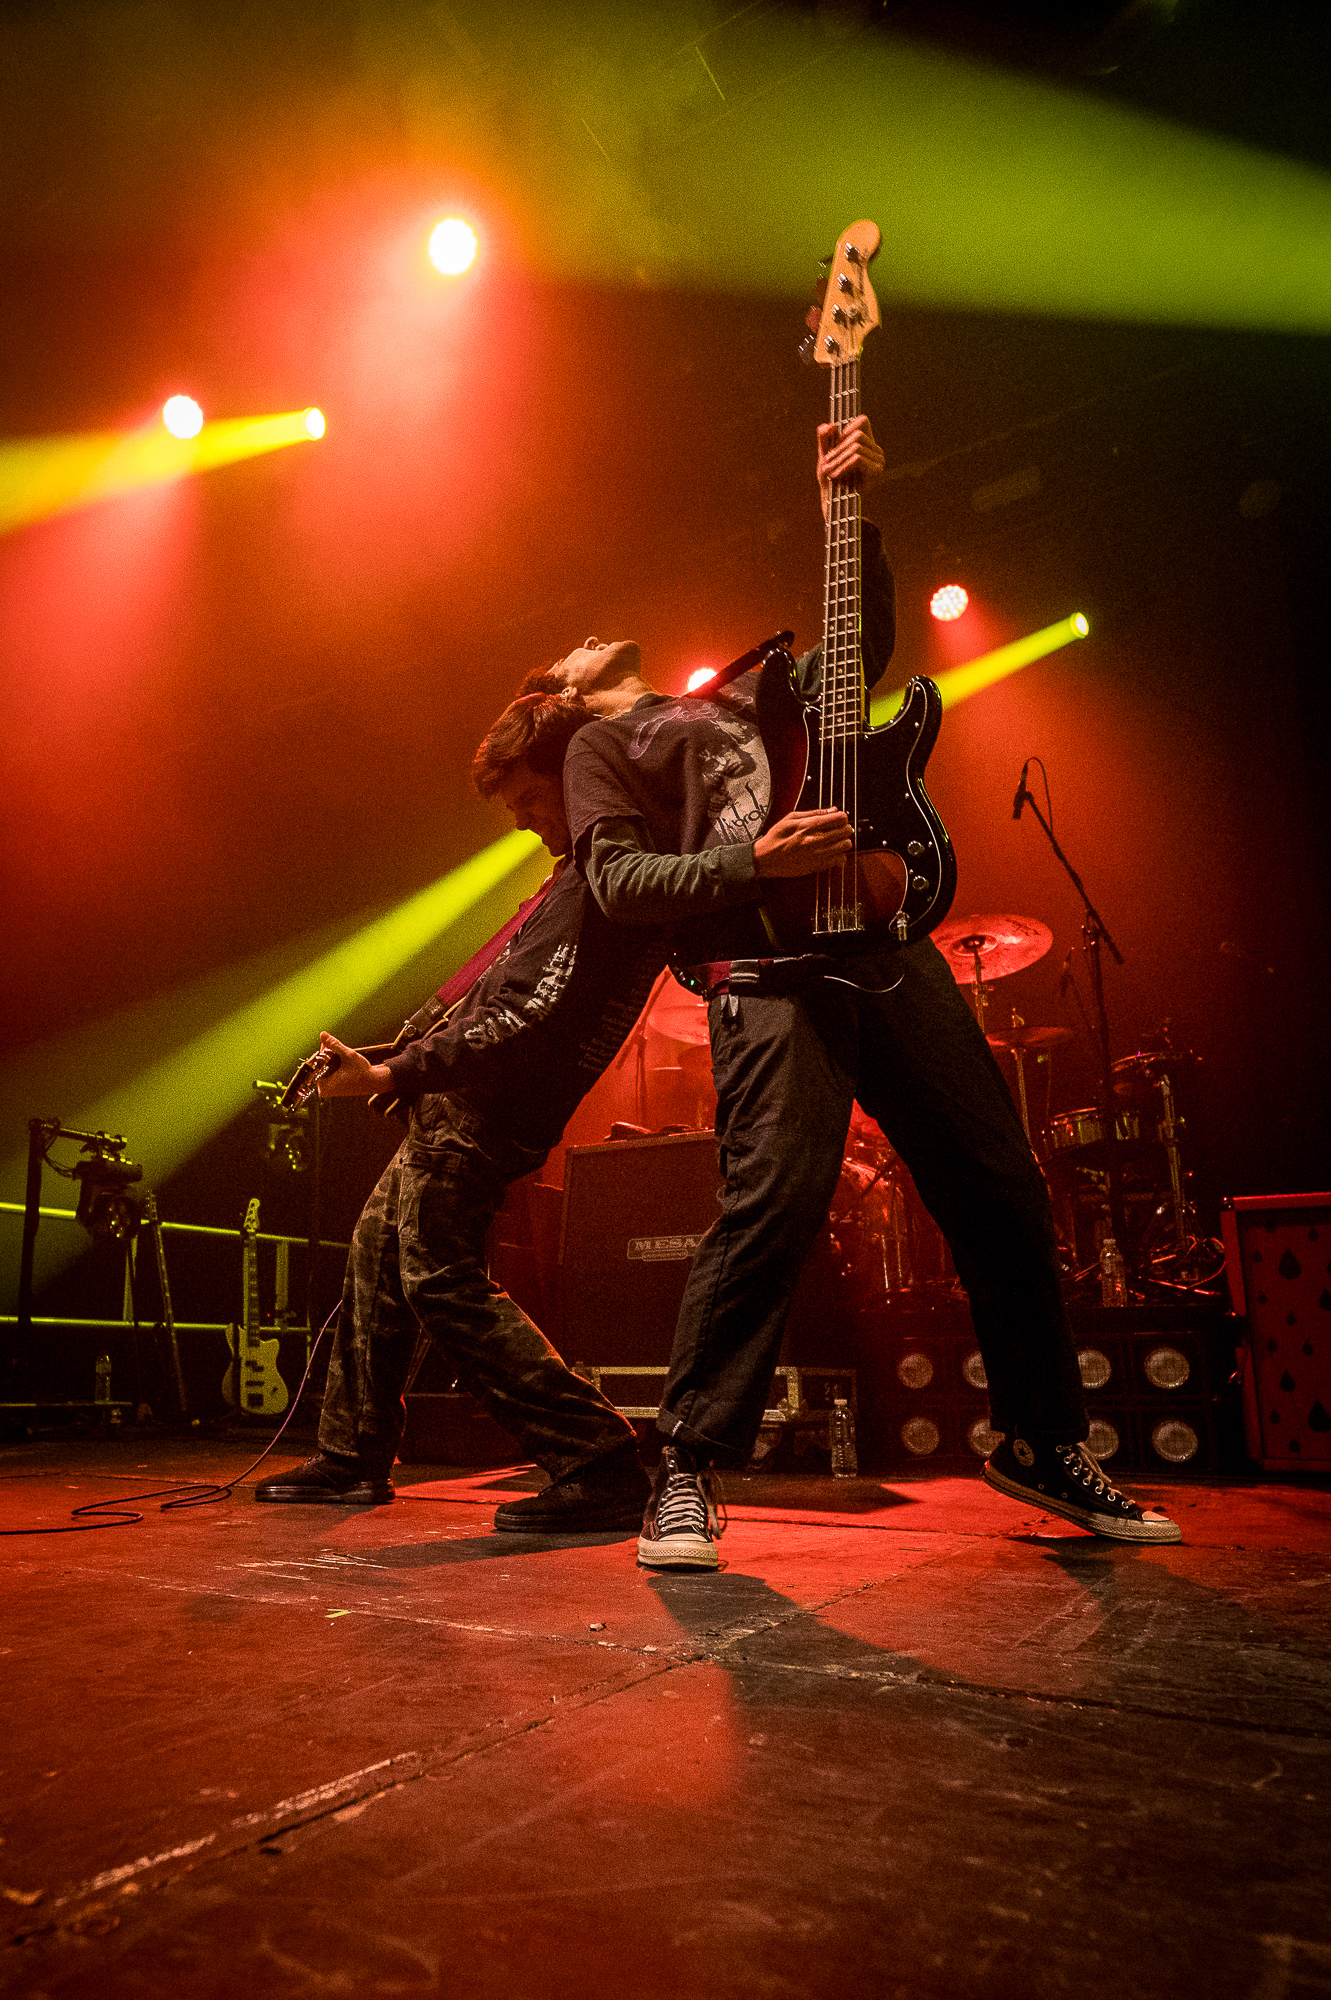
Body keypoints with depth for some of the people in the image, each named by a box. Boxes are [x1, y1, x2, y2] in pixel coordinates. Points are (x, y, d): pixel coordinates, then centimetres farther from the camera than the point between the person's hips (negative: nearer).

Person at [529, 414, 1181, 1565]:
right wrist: (755, 863, -15)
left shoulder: (743, 697, 34)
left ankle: (1043, 1443, 18)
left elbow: (868, 642, 36)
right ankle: (688, 1474, -6)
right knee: (776, 1202, -22)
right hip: (770, 966, -5)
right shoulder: (600, 746, 15)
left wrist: (848, 505, 27)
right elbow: (621, 884, -1)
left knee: (1003, 1191, 3)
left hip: (889, 949, 6)